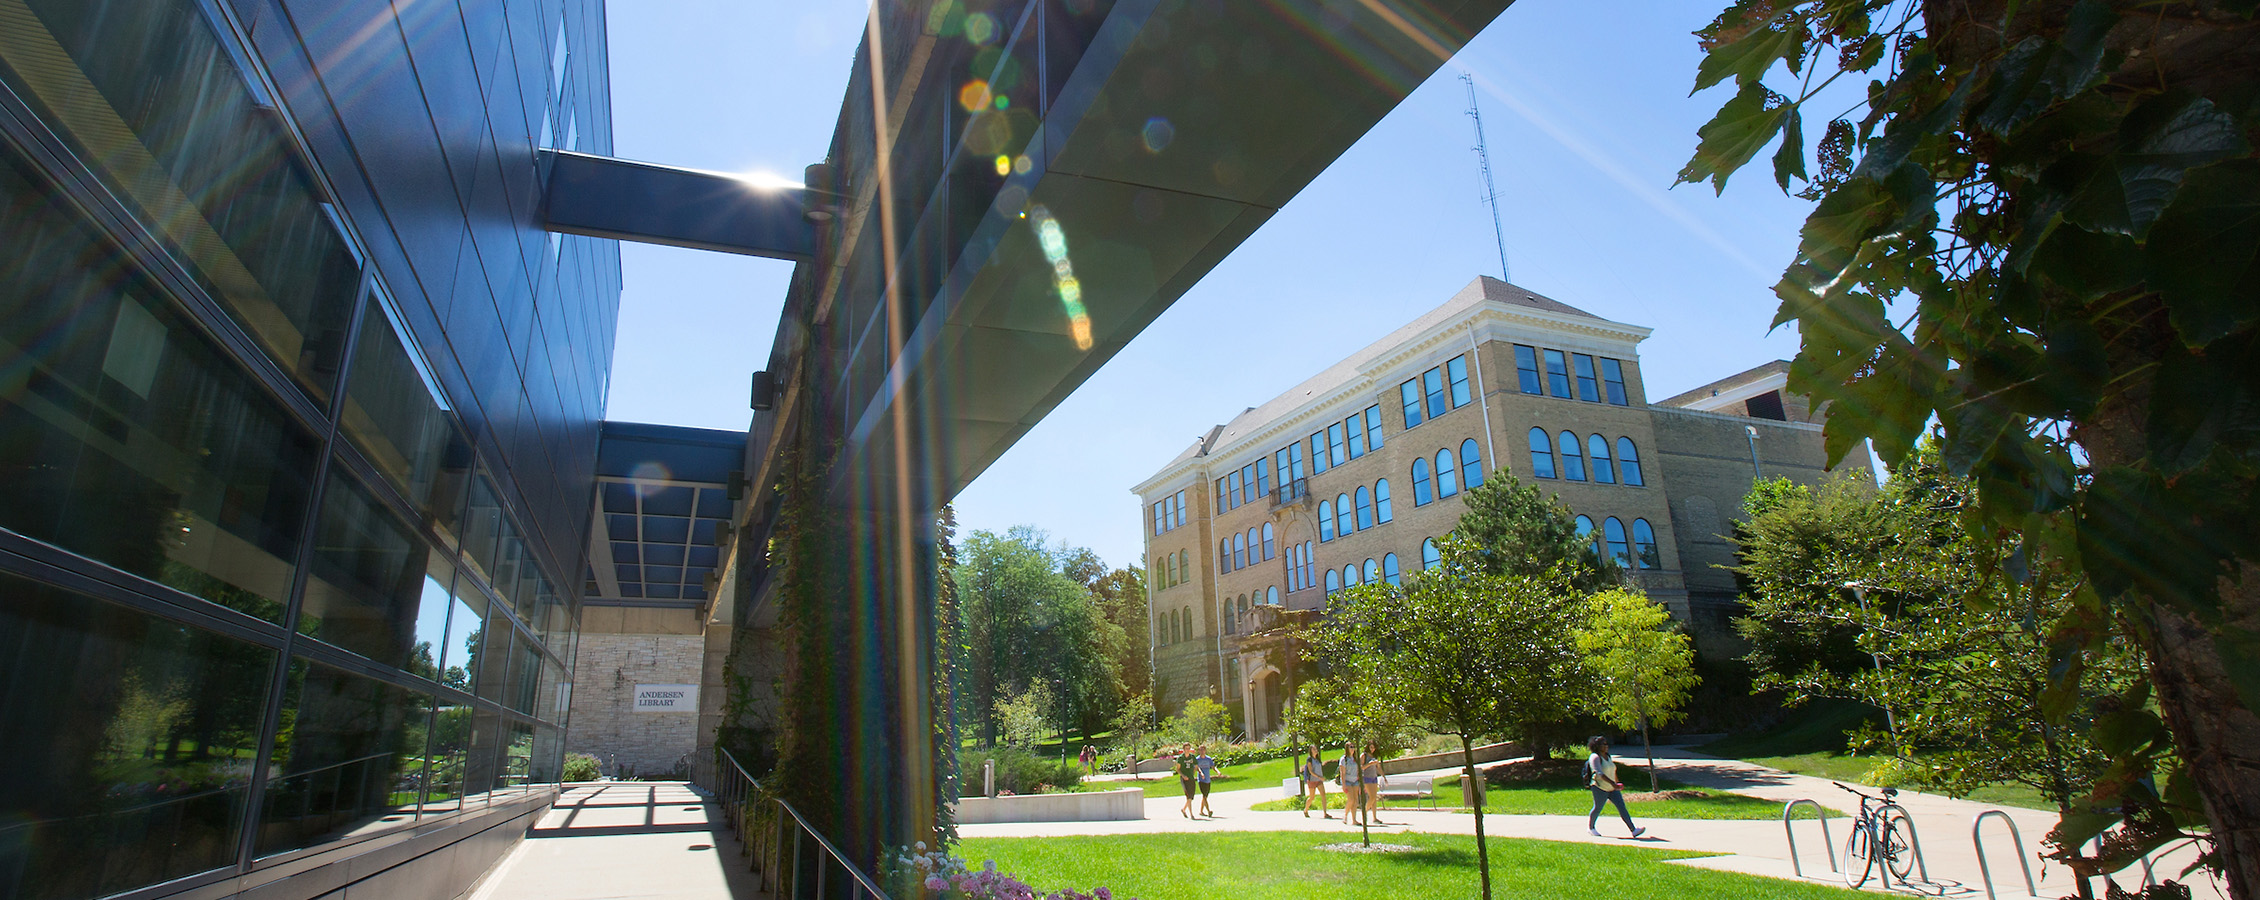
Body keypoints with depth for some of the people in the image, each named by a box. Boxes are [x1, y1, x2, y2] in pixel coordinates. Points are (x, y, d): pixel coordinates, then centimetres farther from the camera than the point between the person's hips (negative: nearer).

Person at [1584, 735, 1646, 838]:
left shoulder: (1608, 757, 11)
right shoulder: (1595, 758, -15)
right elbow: (1599, 773, -28)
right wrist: (1612, 783, -37)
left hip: (1612, 788, 7)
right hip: (1600, 788, -7)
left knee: (1622, 807, -5)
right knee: (1597, 808, 4)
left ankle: (1634, 830, -11)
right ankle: (1590, 828, 24)